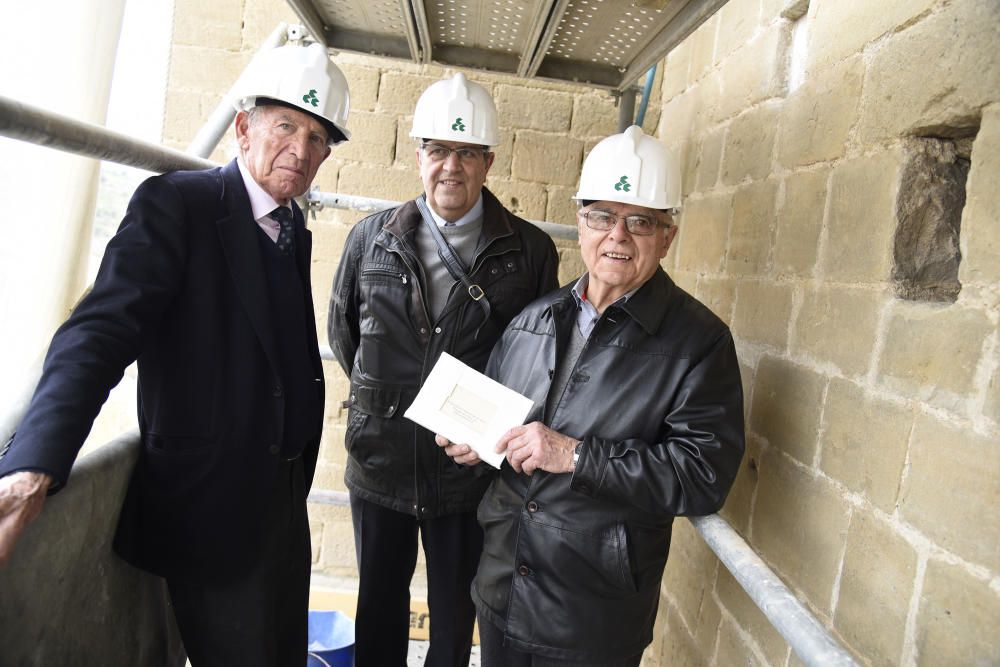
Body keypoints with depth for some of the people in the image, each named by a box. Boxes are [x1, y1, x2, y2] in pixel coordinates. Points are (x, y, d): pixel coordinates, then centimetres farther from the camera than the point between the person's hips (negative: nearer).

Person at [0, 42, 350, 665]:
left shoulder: (294, 229, 9)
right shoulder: (175, 203, -13)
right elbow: (100, 333, -24)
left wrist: (300, 466, 10)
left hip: (284, 496, 7)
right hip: (211, 505, -7)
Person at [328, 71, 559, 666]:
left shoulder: (531, 251, -8)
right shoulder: (372, 237, -2)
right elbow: (344, 332, 10)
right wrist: (383, 396, 10)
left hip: (471, 469, -1)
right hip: (380, 461, 2)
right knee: (379, 611, 22)